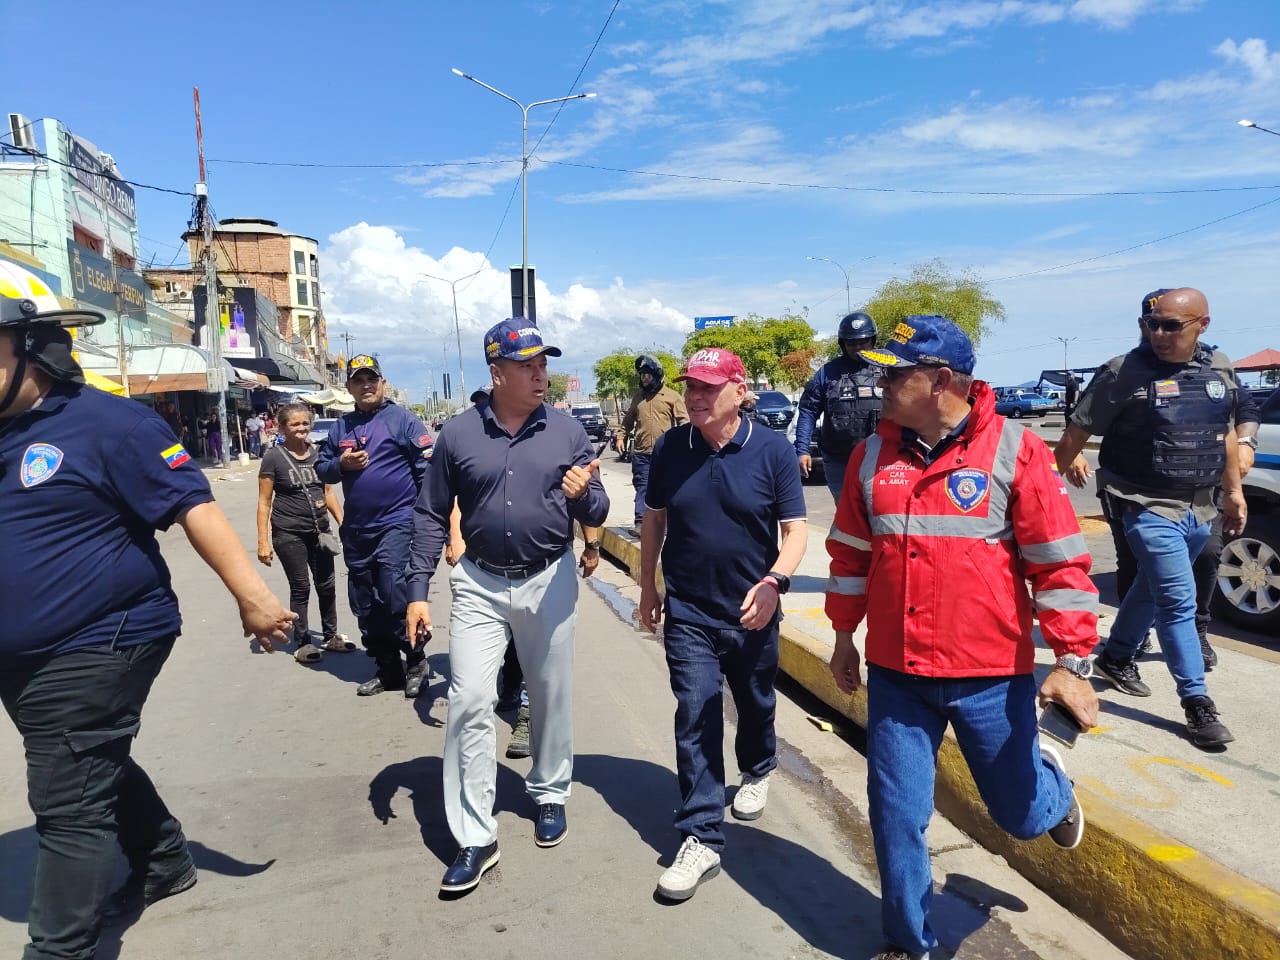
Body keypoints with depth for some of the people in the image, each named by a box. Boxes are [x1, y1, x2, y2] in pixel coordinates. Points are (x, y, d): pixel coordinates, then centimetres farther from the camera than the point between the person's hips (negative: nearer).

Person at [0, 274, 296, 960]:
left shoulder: (106, 423, -15)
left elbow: (192, 507, -18)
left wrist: (251, 595, -23)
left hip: (96, 647, -8)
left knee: (68, 806, -1)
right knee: (97, 769, 23)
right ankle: (165, 864, 44)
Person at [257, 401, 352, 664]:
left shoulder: (318, 453, 6)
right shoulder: (274, 457, -7)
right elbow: (264, 501, -6)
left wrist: (343, 523, 10)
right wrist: (263, 541, -10)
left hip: (319, 530, 4)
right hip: (289, 534, -4)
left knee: (327, 585, 10)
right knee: (300, 587, 3)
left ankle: (331, 636, 26)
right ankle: (303, 643, 16)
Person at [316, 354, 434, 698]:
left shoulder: (402, 419, -3)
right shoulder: (340, 426, 12)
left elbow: (427, 467, -8)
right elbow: (321, 468, 16)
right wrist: (340, 464, -6)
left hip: (396, 524, -6)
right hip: (355, 529, 6)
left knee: (395, 598, -12)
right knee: (365, 606, 11)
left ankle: (415, 661, 8)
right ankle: (386, 669, 25)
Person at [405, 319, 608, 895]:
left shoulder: (568, 431, -3)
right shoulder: (458, 433, -4)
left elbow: (595, 515, 1)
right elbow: (432, 517, 2)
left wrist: (583, 495, -23)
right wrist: (418, 592, -3)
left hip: (549, 582, 1)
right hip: (479, 584, 0)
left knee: (550, 698, 13)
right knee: (469, 702, -4)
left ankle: (549, 794, 37)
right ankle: (475, 838, 8)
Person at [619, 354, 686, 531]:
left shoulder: (671, 396, 1)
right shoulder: (638, 396, 13)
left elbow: (683, 420, -2)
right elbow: (628, 420, 23)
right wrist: (622, 437, 14)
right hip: (640, 452, 2)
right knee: (642, 487, 0)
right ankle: (640, 522, 0)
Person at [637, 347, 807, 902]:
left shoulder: (772, 450, -11)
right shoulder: (670, 449, -5)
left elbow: (795, 529, -10)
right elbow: (654, 520, 7)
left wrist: (774, 581, -27)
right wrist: (648, 587, 10)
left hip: (751, 612, 0)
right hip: (688, 613, 0)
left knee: (755, 705, 21)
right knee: (695, 719, -4)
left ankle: (756, 773, 51)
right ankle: (701, 838, 5)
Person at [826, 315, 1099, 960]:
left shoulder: (1014, 449, -10)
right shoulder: (871, 455, 1)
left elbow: (1059, 561, -8)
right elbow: (850, 551, 10)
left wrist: (1073, 662, -10)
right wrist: (844, 637, 15)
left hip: (992, 675, -2)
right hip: (894, 672, 3)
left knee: (1019, 813, 16)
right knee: (896, 816, 8)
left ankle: (1052, 785, 52)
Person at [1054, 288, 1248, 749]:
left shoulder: (1220, 369, 6)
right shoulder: (1124, 371, -13)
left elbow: (1226, 434, 16)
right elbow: (1078, 429, -8)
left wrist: (1234, 492, 17)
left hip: (1200, 508, 6)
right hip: (1149, 507, -6)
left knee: (1153, 588, 19)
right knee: (1178, 602, -7)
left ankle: (1116, 657, 38)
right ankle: (1197, 701, 3)